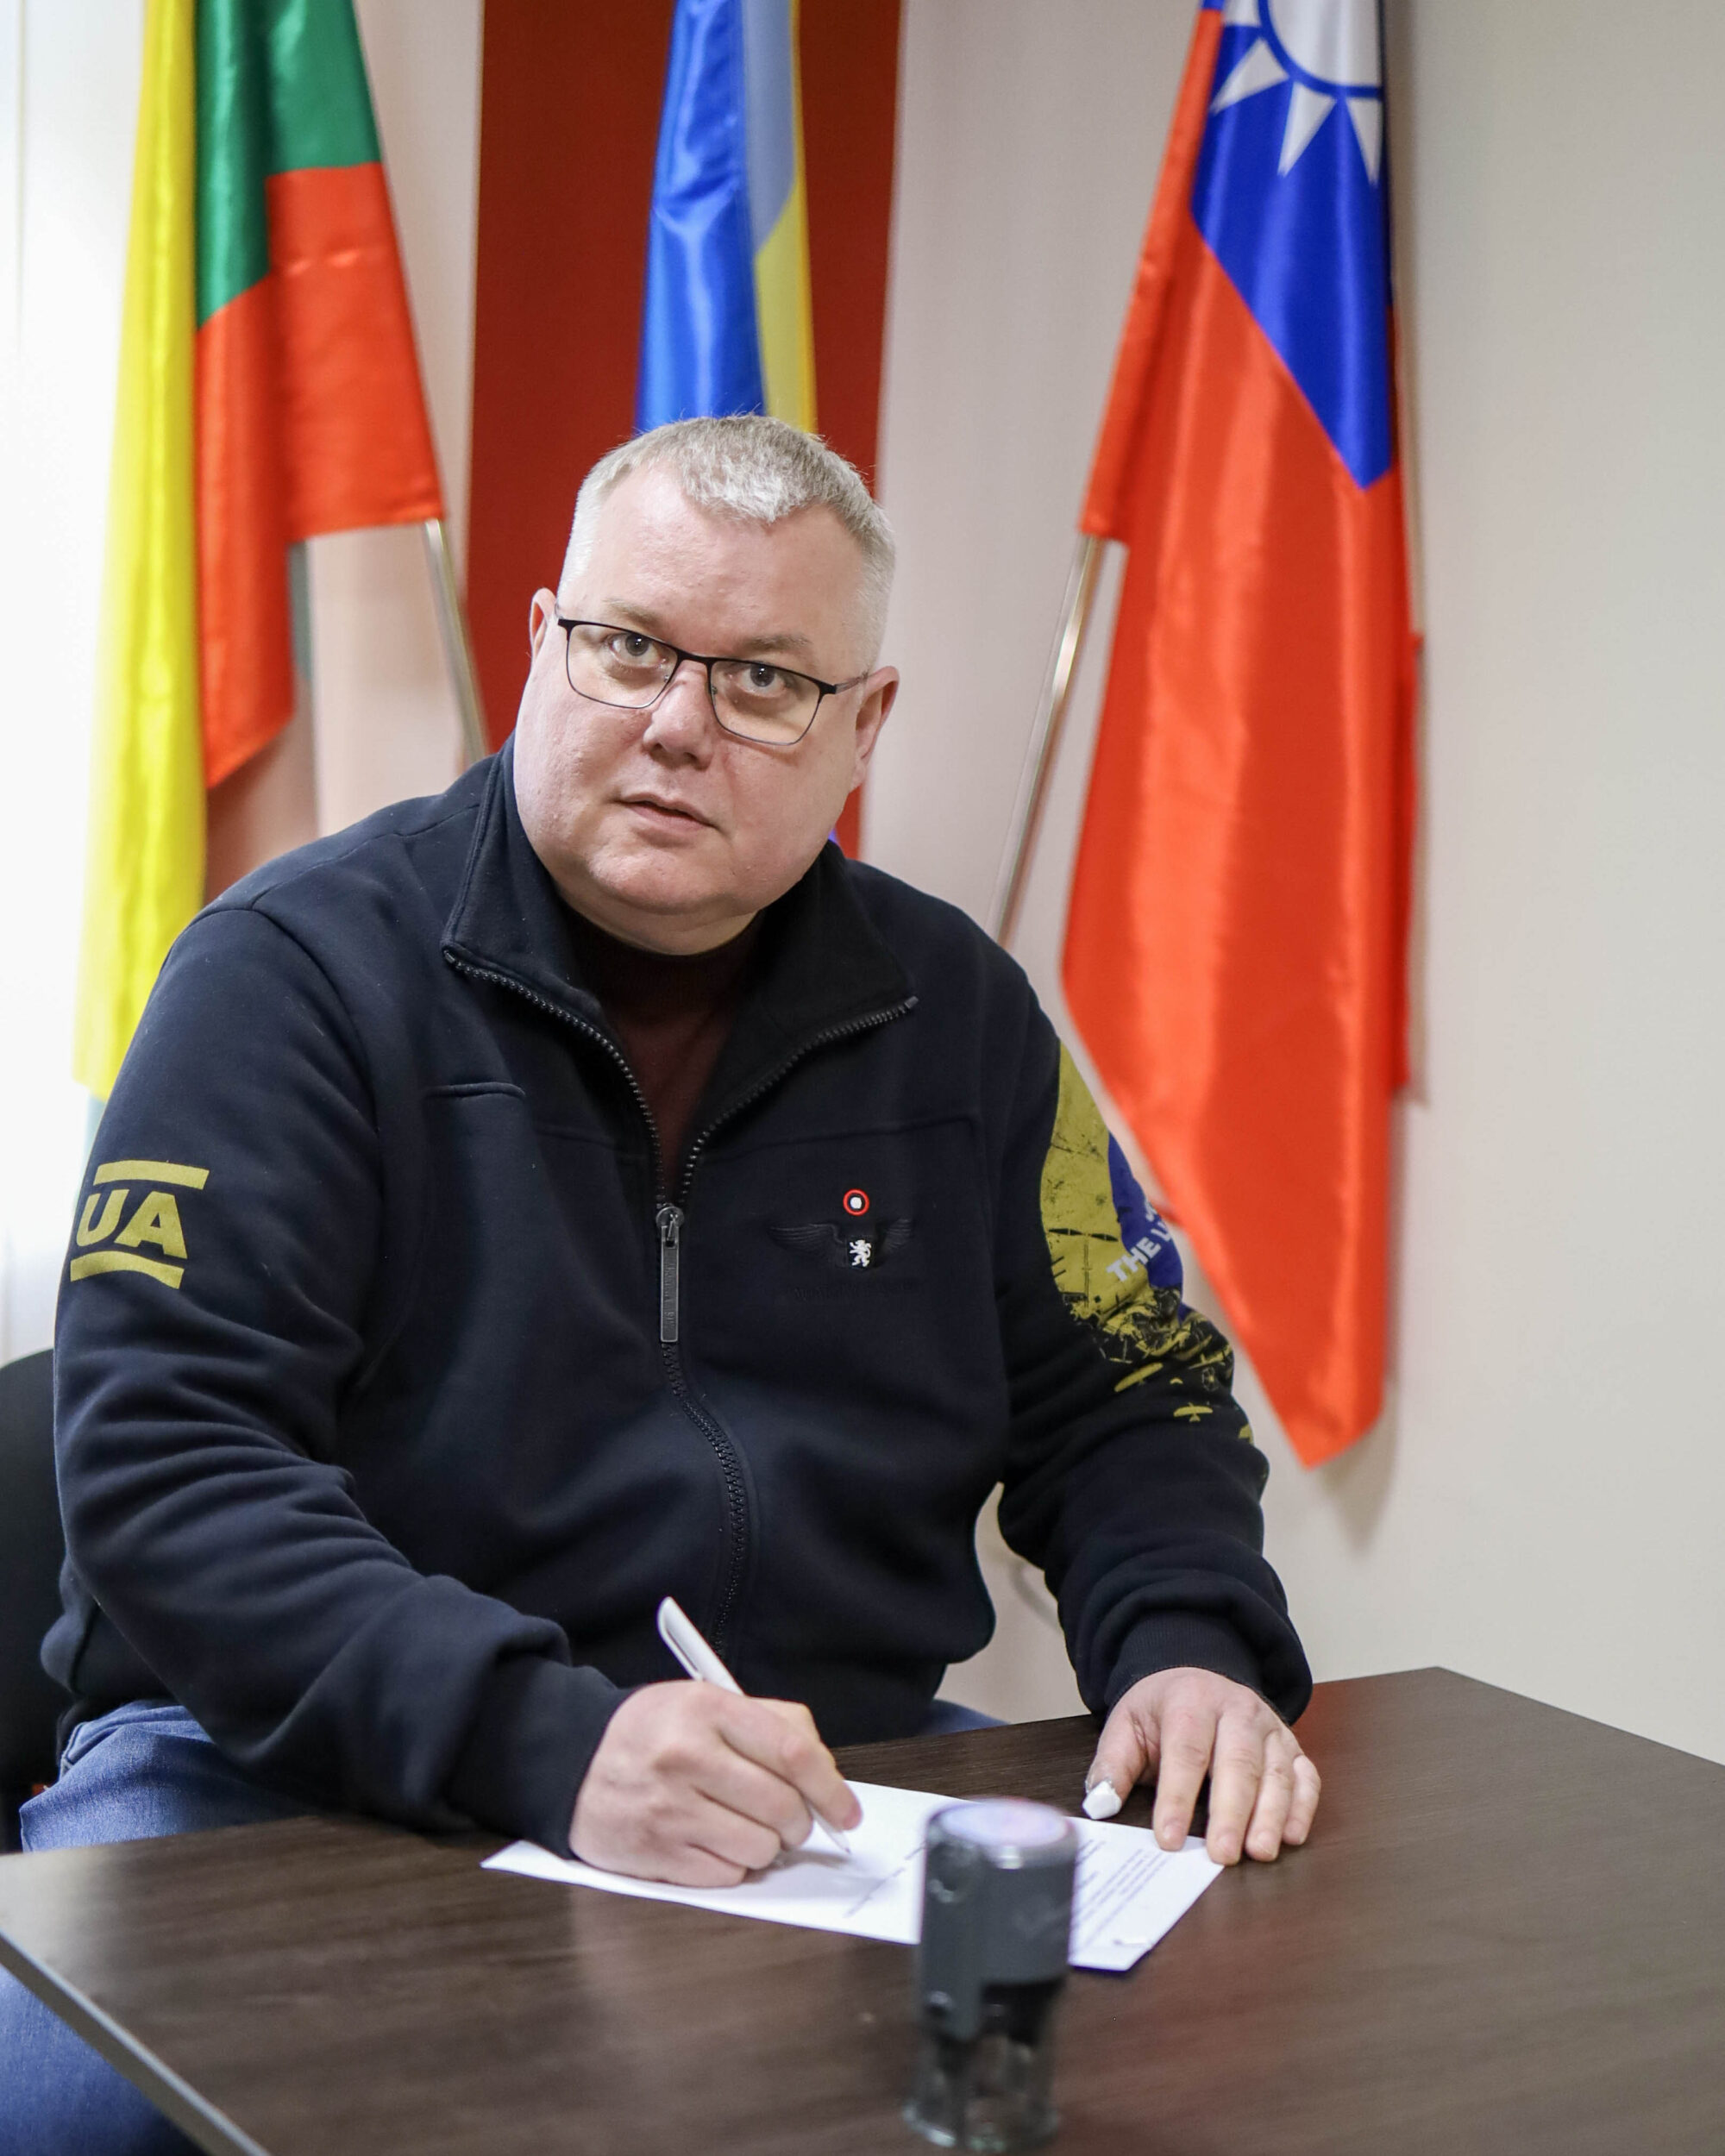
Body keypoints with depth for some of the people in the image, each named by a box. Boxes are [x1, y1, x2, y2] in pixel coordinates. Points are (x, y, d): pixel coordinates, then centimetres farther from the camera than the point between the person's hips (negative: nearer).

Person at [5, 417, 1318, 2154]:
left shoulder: (950, 1010, 10)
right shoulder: (300, 969, -5)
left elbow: (1123, 1404, 16)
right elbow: (160, 1459, -14)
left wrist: (1194, 1651, -6)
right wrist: (545, 1741, -28)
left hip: (833, 1795, 5)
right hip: (306, 1787, -4)